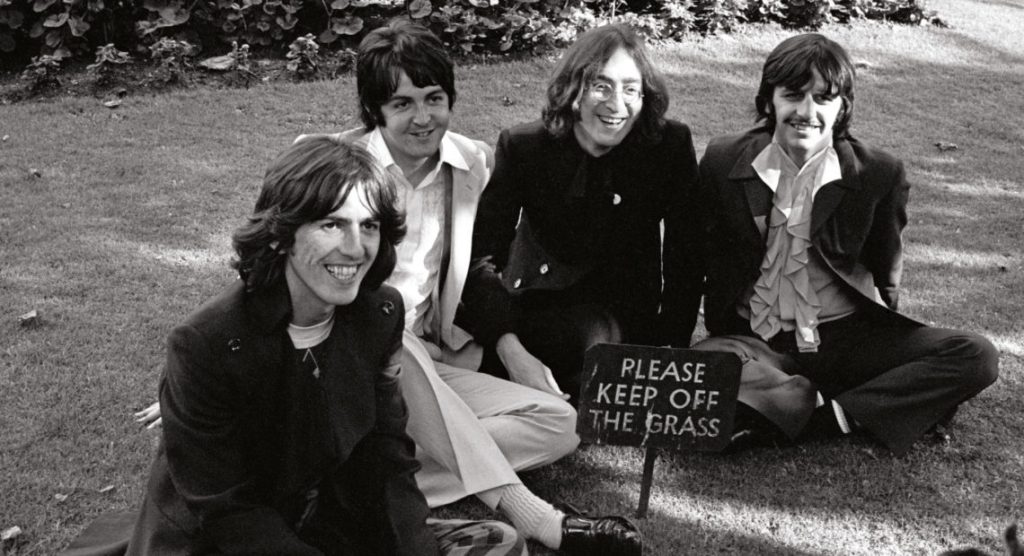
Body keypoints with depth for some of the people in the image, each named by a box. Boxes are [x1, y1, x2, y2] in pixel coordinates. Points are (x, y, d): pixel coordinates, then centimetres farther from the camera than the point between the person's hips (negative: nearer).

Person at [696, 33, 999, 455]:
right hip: (752, 341, 0)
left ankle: (817, 416, -23)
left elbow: (885, 279, 8)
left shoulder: (879, 175, -3)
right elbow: (704, 261, 10)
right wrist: (722, 333, 5)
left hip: (846, 338, 1)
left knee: (977, 358, -20)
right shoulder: (723, 162, 0)